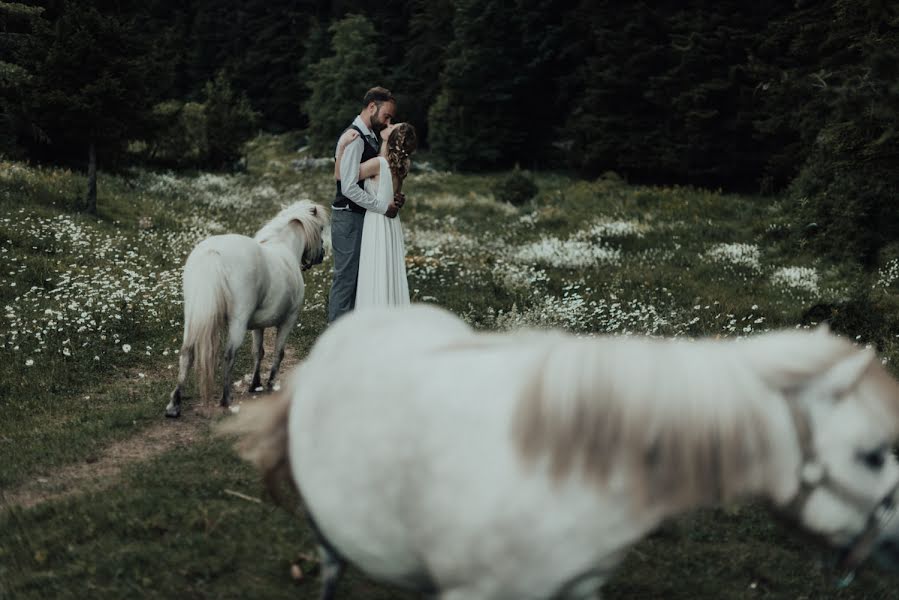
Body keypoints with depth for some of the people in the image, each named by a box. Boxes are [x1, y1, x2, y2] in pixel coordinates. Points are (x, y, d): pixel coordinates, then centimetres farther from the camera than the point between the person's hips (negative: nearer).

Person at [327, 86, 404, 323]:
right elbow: (349, 188, -24)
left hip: (365, 216, 10)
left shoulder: (372, 137, 14)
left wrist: (394, 198, 4)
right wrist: (384, 207, -19)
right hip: (348, 217, -10)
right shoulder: (353, 139, -17)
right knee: (346, 277, -4)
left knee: (360, 277, 13)